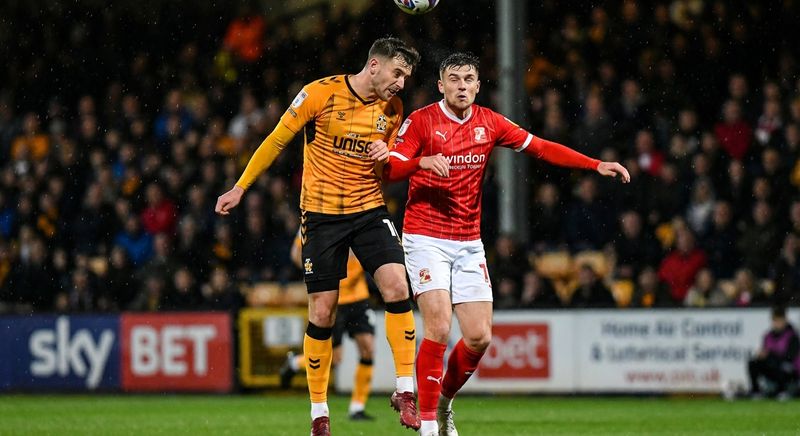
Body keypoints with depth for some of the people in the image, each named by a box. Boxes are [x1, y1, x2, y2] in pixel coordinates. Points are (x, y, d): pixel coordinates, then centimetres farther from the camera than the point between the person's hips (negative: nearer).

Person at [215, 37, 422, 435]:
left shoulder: (393, 109, 3)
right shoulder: (322, 93, -11)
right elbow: (277, 140, -1)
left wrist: (387, 159, -7)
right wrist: (240, 187, 1)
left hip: (369, 209, 3)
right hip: (321, 212, -3)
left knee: (397, 287, -18)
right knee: (322, 313, -1)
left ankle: (404, 391, -8)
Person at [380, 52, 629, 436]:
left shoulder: (489, 123, 6)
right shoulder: (421, 121, -6)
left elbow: (542, 148, 8)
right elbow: (389, 170, -13)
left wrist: (597, 165, 1)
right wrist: (422, 161, -33)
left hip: (468, 243, 5)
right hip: (426, 239, -5)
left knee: (479, 337, -1)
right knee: (438, 328, -17)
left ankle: (443, 400, 25)